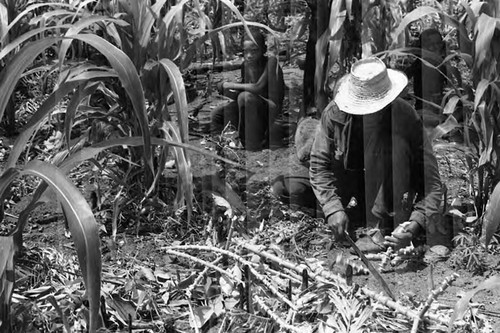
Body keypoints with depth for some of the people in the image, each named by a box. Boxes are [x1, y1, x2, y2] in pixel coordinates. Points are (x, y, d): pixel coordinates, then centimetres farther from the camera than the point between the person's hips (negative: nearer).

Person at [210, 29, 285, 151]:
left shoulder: (271, 62, -17)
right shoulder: (245, 65, 4)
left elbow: (258, 87, -28)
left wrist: (231, 85, -18)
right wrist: (225, 90, -10)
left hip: (272, 108, -7)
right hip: (250, 109, 7)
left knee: (246, 96, -33)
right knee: (216, 115, -1)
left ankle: (253, 145, -20)